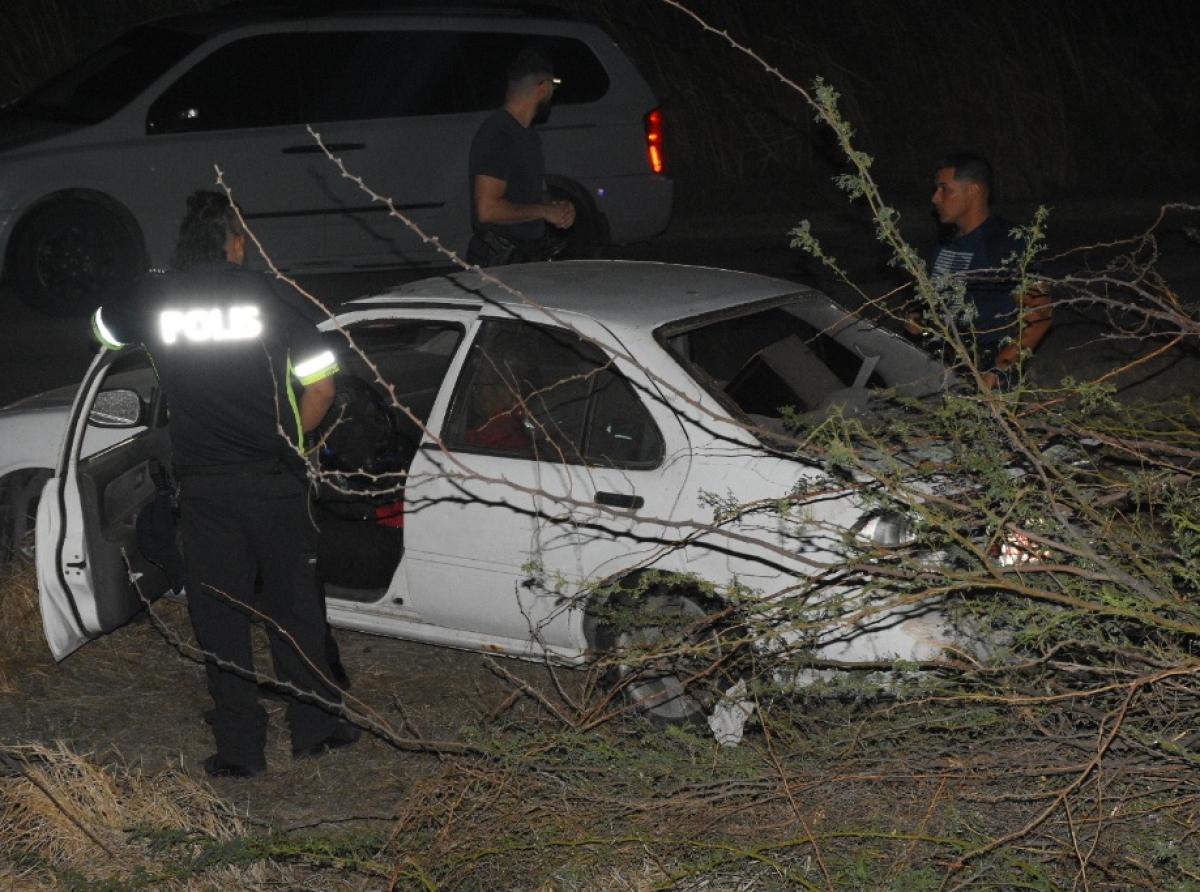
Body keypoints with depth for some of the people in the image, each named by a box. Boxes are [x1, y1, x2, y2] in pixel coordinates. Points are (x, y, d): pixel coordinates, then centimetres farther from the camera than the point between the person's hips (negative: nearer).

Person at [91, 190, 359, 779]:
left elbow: (103, 332, 24)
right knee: (294, 605, 14)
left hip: (202, 485, 0)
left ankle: (240, 749, 9)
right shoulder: (266, 294, -2)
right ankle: (314, 727, 21)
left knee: (220, 618, 7)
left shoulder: (155, 298, 2)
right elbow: (321, 384, -4)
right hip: (273, 480, 0)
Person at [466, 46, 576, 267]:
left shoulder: (528, 134, 17)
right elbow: (487, 210, -23)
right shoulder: (497, 133, -15)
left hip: (529, 256, 9)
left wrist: (558, 210, 8)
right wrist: (544, 211, -13)